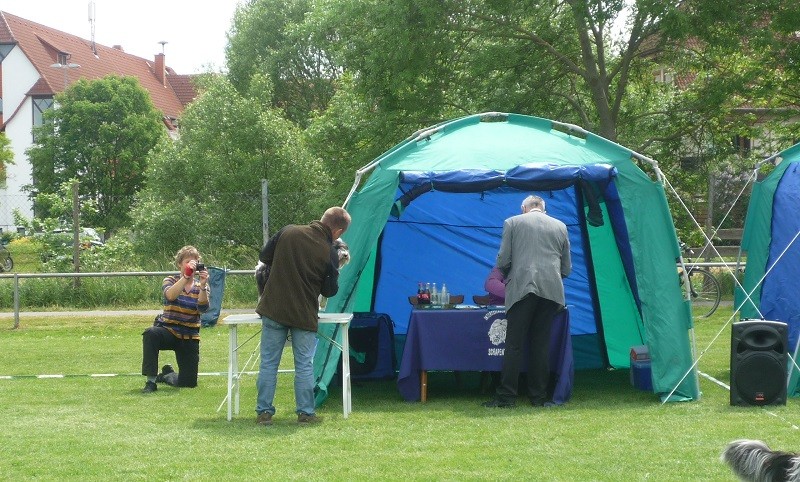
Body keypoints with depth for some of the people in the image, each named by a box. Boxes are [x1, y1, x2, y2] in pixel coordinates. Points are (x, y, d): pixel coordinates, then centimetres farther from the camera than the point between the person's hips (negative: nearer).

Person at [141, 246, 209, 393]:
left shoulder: (200, 285, 2)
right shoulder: (170, 281, -2)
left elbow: (203, 308, -17)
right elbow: (170, 295, -26)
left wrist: (203, 286, -32)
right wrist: (186, 277, -38)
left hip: (189, 338, 2)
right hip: (168, 331, -2)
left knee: (189, 382, 0)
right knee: (151, 334, -38)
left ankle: (167, 375, 37)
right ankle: (151, 381, -28)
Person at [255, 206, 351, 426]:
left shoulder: (288, 232, -5)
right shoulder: (329, 253, -12)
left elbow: (264, 256, 6)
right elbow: (330, 290, -2)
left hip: (273, 309, 2)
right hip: (304, 315, -2)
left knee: (268, 362, 9)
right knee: (304, 365, 9)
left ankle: (263, 412, 10)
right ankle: (305, 412, 10)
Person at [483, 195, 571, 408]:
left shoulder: (512, 223, 7)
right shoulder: (560, 226, 15)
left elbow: (503, 260, 3)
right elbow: (566, 267, 17)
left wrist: (507, 278, 22)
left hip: (522, 288, -3)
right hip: (551, 291, 3)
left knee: (514, 345, -2)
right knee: (541, 345, 8)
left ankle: (506, 396, -3)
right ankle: (539, 397, 9)